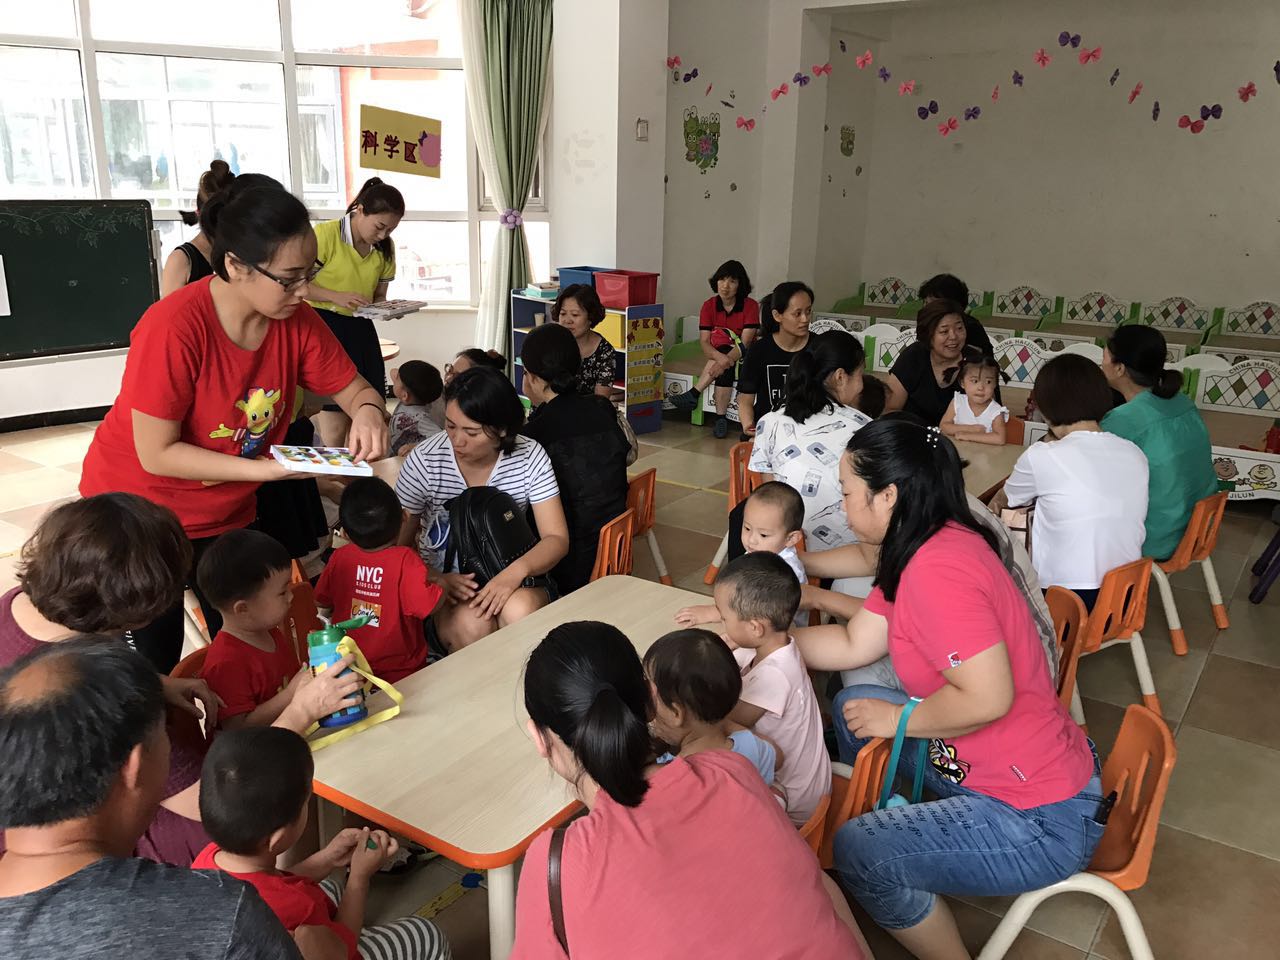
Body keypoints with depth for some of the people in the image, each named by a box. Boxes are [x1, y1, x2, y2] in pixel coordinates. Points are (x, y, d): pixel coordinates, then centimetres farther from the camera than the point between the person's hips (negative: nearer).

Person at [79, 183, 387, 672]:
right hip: (141, 508, -4)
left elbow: (353, 390, -4)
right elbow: (156, 454, -26)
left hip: (227, 511, 5)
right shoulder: (172, 328, -30)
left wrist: (367, 411, -27)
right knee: (158, 656, 6)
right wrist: (267, 469, -32)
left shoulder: (297, 321, -14)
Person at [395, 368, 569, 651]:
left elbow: (557, 539, -6)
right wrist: (435, 579, -26)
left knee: (520, 612, -34)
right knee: (472, 624, -34)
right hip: (443, 580, -1)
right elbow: (398, 545, -5)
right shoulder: (424, 460, -11)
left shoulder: (530, 457, -8)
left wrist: (516, 571, -28)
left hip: (510, 576, 1)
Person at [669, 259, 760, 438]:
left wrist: (726, 360, -37)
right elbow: (704, 343, -14)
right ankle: (721, 418, -31)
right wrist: (721, 357, -35)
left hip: (743, 358, -2)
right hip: (718, 355, 2)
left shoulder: (750, 306, -12)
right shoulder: (709, 306, -5)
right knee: (725, 369, -32)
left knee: (726, 367, -34)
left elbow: (745, 344, -20)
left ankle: (694, 394, -29)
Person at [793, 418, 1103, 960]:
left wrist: (898, 719, -16)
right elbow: (853, 645, 5)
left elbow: (987, 697, -32)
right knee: (853, 708, 15)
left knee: (858, 852, -15)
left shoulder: (937, 568, -28)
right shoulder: (931, 546, 3)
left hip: (1042, 821, -10)